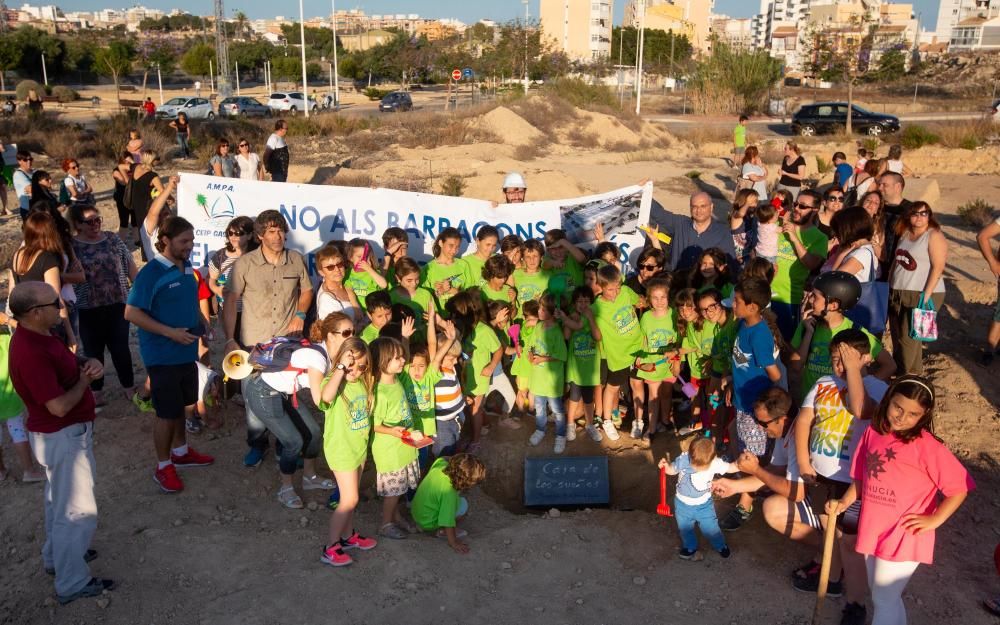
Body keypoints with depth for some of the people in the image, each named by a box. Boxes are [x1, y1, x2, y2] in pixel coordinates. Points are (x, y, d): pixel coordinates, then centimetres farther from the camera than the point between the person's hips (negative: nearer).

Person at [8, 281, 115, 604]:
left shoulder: (38, 335, 0)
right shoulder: (31, 353, -31)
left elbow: (66, 361, 15)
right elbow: (60, 406, -30)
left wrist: (88, 364, -7)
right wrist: (85, 380, -14)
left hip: (61, 433, 10)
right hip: (64, 437, -10)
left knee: (59, 500, 27)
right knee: (78, 510, 2)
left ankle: (56, 556, 46)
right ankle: (73, 583, 14)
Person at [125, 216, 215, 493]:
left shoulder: (187, 268, 4)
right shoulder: (150, 273, -19)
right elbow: (132, 313, -20)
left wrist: (201, 321, 1)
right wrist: (170, 332, -25)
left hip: (187, 352, 7)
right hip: (162, 355, -7)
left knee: (181, 405, 21)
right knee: (167, 412, 2)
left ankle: (181, 451, 39)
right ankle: (163, 467, 18)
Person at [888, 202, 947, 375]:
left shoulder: (934, 236, -9)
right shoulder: (904, 234, 13)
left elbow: (938, 267, -16)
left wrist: (927, 295, -22)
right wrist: (889, 287, 15)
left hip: (921, 295, -7)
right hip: (897, 294, 7)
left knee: (910, 337, -6)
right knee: (896, 335, 12)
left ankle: (910, 376, 8)